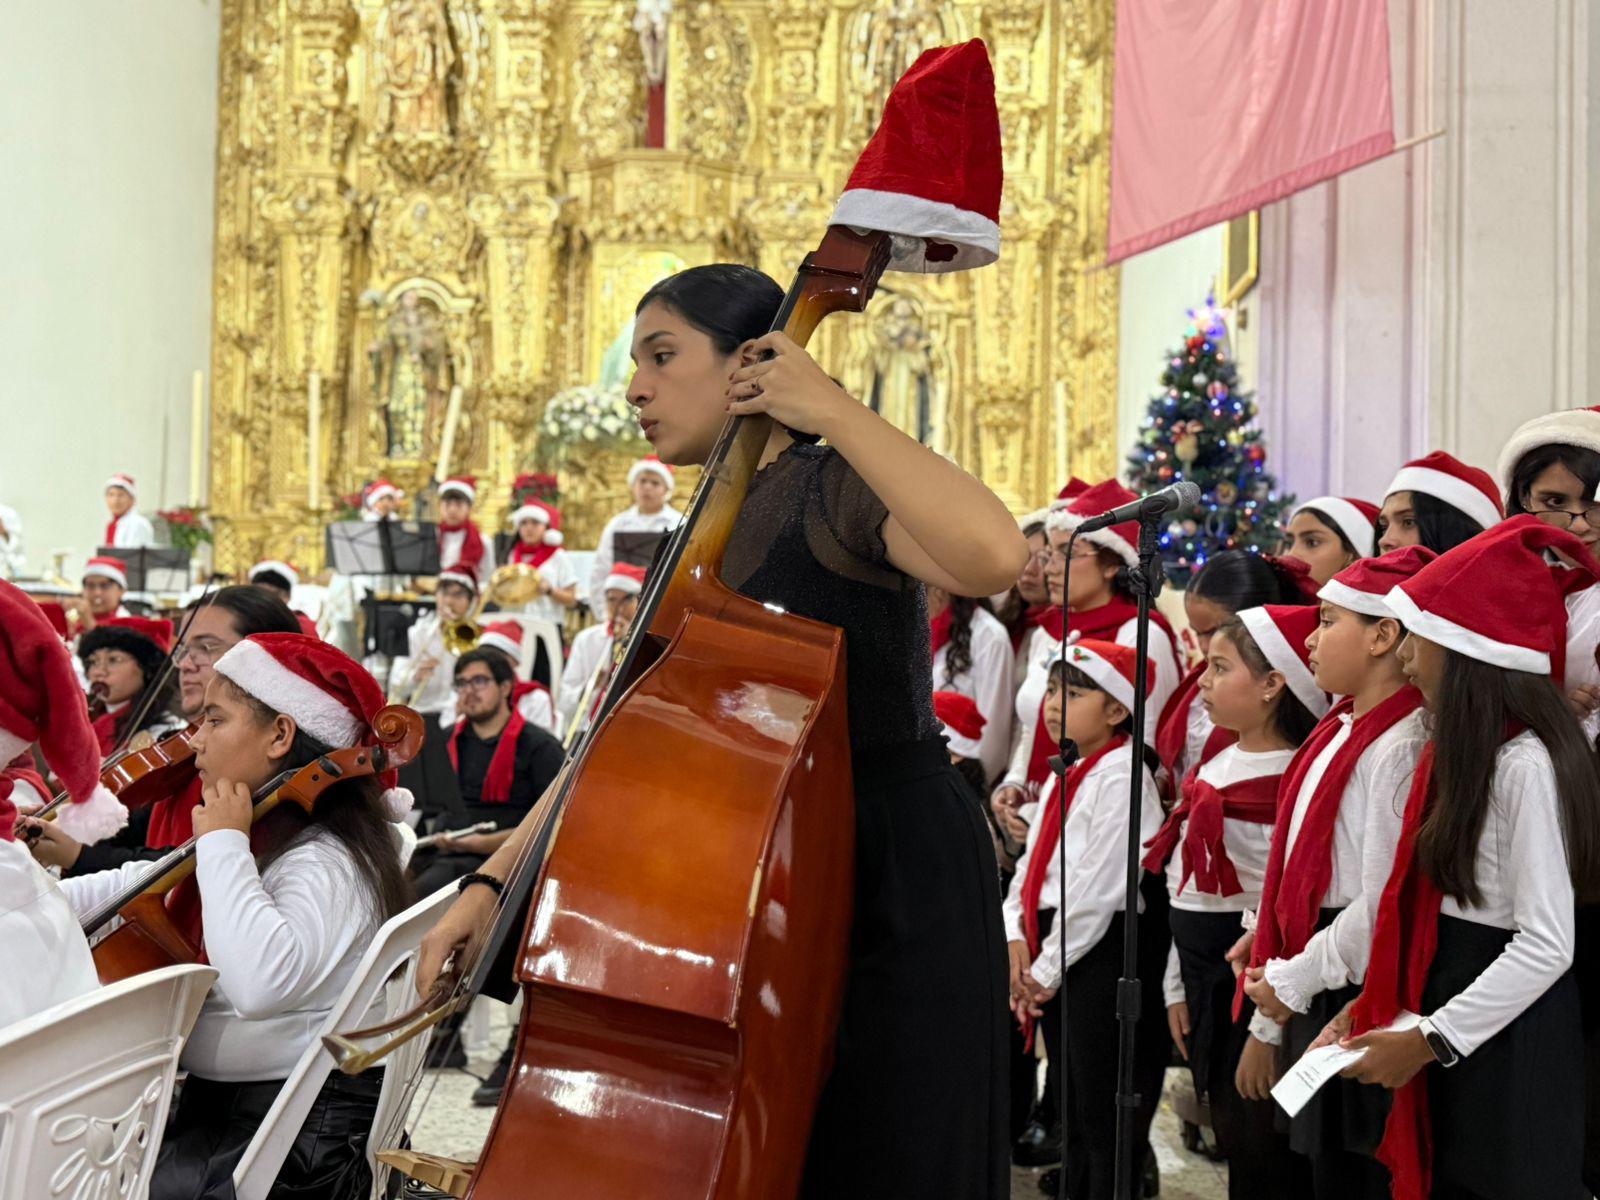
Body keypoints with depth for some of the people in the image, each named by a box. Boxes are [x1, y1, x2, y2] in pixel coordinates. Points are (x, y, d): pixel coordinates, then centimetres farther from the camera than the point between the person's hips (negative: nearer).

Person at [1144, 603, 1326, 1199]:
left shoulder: (1290, 777, -17)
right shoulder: (1216, 767, 10)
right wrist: (1178, 986, 17)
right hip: (1204, 972, 8)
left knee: (1260, 1152, 1)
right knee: (1231, 1141, 17)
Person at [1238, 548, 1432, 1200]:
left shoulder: (1400, 747, -19)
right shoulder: (1338, 730, 9)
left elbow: (1381, 908, -22)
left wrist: (1289, 984, -10)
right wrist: (1268, 1020, 14)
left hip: (1358, 996, -9)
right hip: (1309, 995, 9)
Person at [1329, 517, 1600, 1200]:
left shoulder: (1526, 762, -18)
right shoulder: (1459, 751, 9)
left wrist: (1429, 1040, -18)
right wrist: (1372, 1007, 5)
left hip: (1507, 1043, -8)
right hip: (1444, 1028, 8)